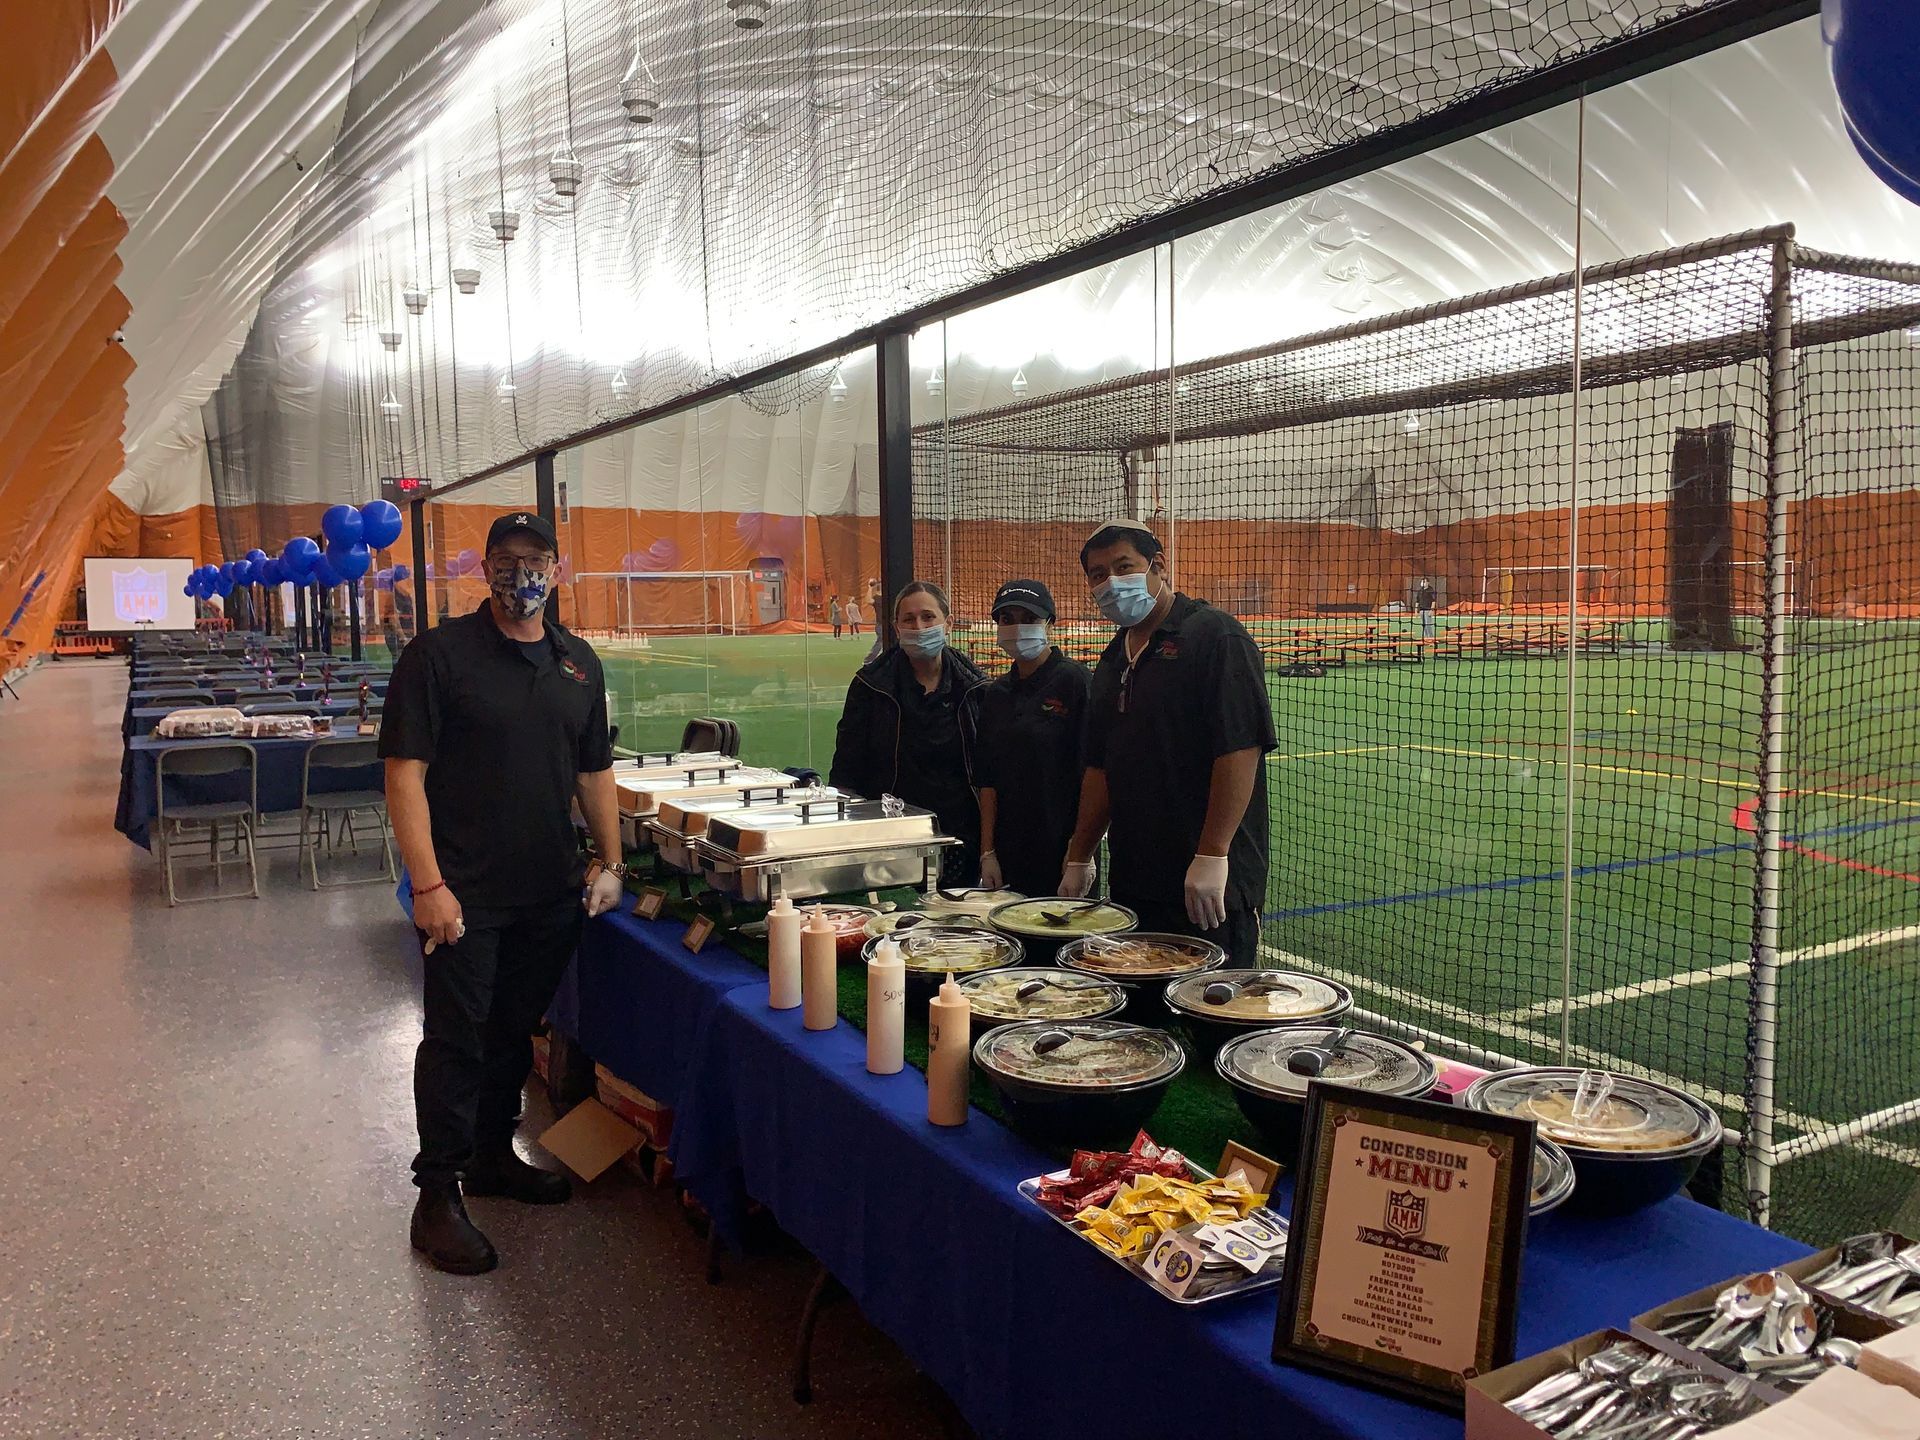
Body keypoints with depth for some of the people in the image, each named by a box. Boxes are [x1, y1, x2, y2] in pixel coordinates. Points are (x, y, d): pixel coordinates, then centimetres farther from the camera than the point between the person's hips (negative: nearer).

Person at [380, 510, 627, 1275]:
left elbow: (594, 772, 16)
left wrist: (609, 863, 9)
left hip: (550, 894, 5)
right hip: (465, 894, -5)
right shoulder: (441, 653, -8)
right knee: (456, 1039, 2)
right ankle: (438, 1193, 15)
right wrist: (428, 884, -18)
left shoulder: (578, 662, 10)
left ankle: (493, 1156, 34)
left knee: (514, 1031, 17)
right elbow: (405, 773, -12)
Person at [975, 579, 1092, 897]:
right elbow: (988, 780, 10)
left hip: (1061, 850, -5)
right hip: (1010, 854, 6)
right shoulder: (996, 694, 11)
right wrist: (987, 852, 3)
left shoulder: (1075, 680, -7)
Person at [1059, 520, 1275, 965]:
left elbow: (1240, 749, -18)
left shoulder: (1216, 636, -10)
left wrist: (1212, 857, -21)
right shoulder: (1113, 661, 15)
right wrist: (1079, 860, 18)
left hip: (1209, 884, -7)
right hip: (1132, 883, 8)